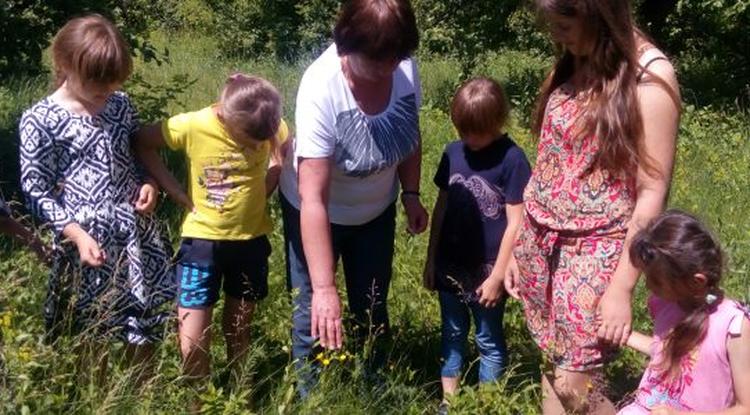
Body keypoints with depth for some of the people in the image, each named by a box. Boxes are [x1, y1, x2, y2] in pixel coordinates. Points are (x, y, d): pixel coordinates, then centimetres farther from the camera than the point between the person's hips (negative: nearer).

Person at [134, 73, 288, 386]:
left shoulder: (273, 129, -15)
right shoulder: (192, 127, -22)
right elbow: (142, 143, -7)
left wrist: (265, 189, -8)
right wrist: (180, 195, -11)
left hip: (251, 240, 2)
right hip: (202, 241, -2)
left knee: (239, 327, 19)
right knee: (192, 345, -5)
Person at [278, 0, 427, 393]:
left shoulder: (405, 69, -23)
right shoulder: (321, 88, -36)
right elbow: (313, 199, -37)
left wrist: (411, 194, 0)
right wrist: (323, 288, -39)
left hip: (376, 210, 5)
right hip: (317, 211, -4)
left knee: (372, 308, 17)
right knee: (315, 313, 1)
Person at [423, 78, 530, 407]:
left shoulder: (511, 159, -15)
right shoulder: (453, 153, 0)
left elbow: (515, 223, -14)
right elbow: (441, 208, 8)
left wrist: (498, 275, -13)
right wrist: (431, 260, 9)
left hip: (486, 270, -5)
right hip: (450, 266, 5)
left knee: (489, 341, 11)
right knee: (452, 335, 17)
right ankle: (448, 402, 30)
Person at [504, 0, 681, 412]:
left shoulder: (649, 78, -15)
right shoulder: (572, 62, 4)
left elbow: (652, 193, -14)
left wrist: (621, 287, -15)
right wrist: (522, 244, 12)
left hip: (594, 249, -6)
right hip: (542, 238, 6)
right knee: (554, 362, 11)